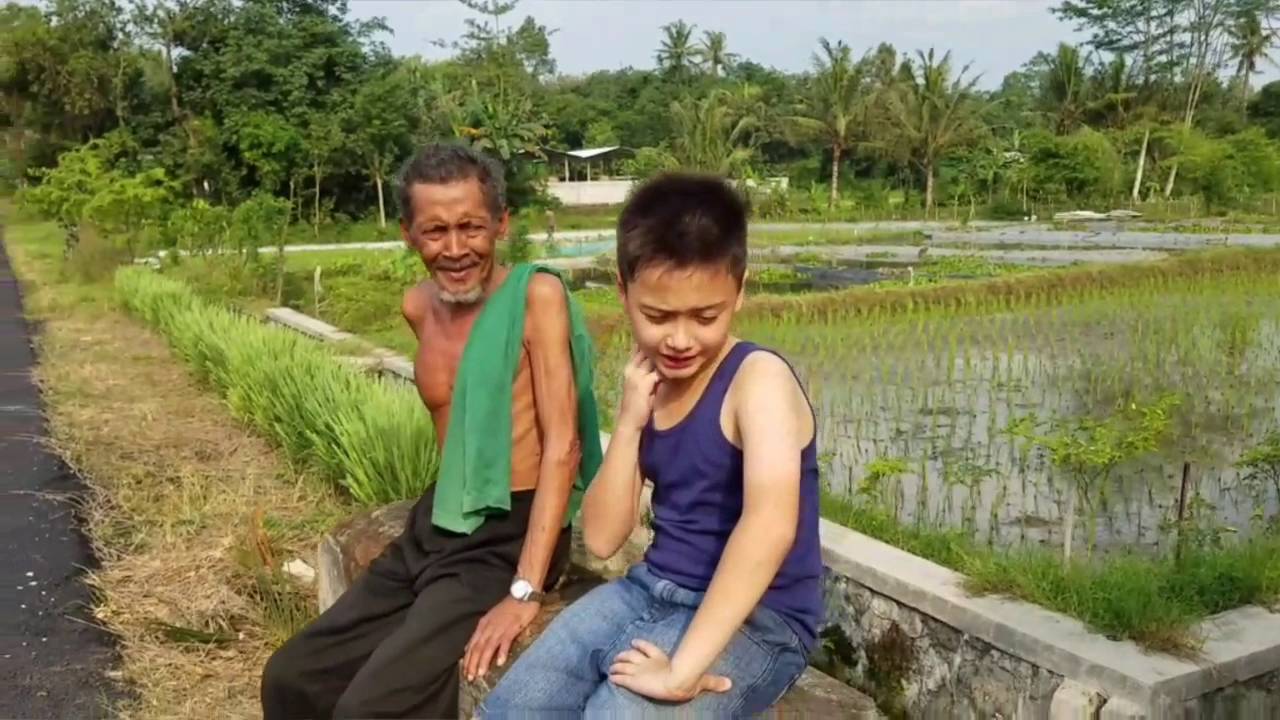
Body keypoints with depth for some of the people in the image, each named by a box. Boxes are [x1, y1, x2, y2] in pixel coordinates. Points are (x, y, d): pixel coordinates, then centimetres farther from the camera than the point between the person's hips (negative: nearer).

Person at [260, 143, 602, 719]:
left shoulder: (537, 295, -14)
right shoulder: (418, 307, 7)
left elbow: (562, 446, -19)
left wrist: (525, 590, -25)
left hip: (509, 537, -7)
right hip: (434, 527, 7)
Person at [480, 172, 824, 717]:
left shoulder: (758, 377, -17)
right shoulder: (651, 387, 5)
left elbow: (771, 522, -36)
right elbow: (602, 538, 2)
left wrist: (683, 666, -37)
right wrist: (629, 423, -10)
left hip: (754, 622, -6)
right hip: (651, 591, 7)